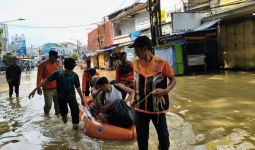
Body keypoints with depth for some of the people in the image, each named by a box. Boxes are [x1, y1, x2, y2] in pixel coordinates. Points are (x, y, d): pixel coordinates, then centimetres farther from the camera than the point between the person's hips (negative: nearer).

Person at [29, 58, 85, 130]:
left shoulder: (75, 75, -10)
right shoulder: (58, 73, -13)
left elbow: (78, 87, 0)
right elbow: (46, 81, -11)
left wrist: (82, 98, 5)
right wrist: (35, 90, -13)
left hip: (72, 96, 0)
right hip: (61, 97, 0)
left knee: (75, 111, -12)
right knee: (63, 112, 12)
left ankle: (75, 124, 12)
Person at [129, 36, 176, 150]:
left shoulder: (162, 63, -13)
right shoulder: (135, 64, 2)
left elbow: (173, 80, -5)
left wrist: (165, 91, -23)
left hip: (157, 107, -4)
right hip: (140, 107, 4)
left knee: (163, 136, 9)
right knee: (141, 137, 15)